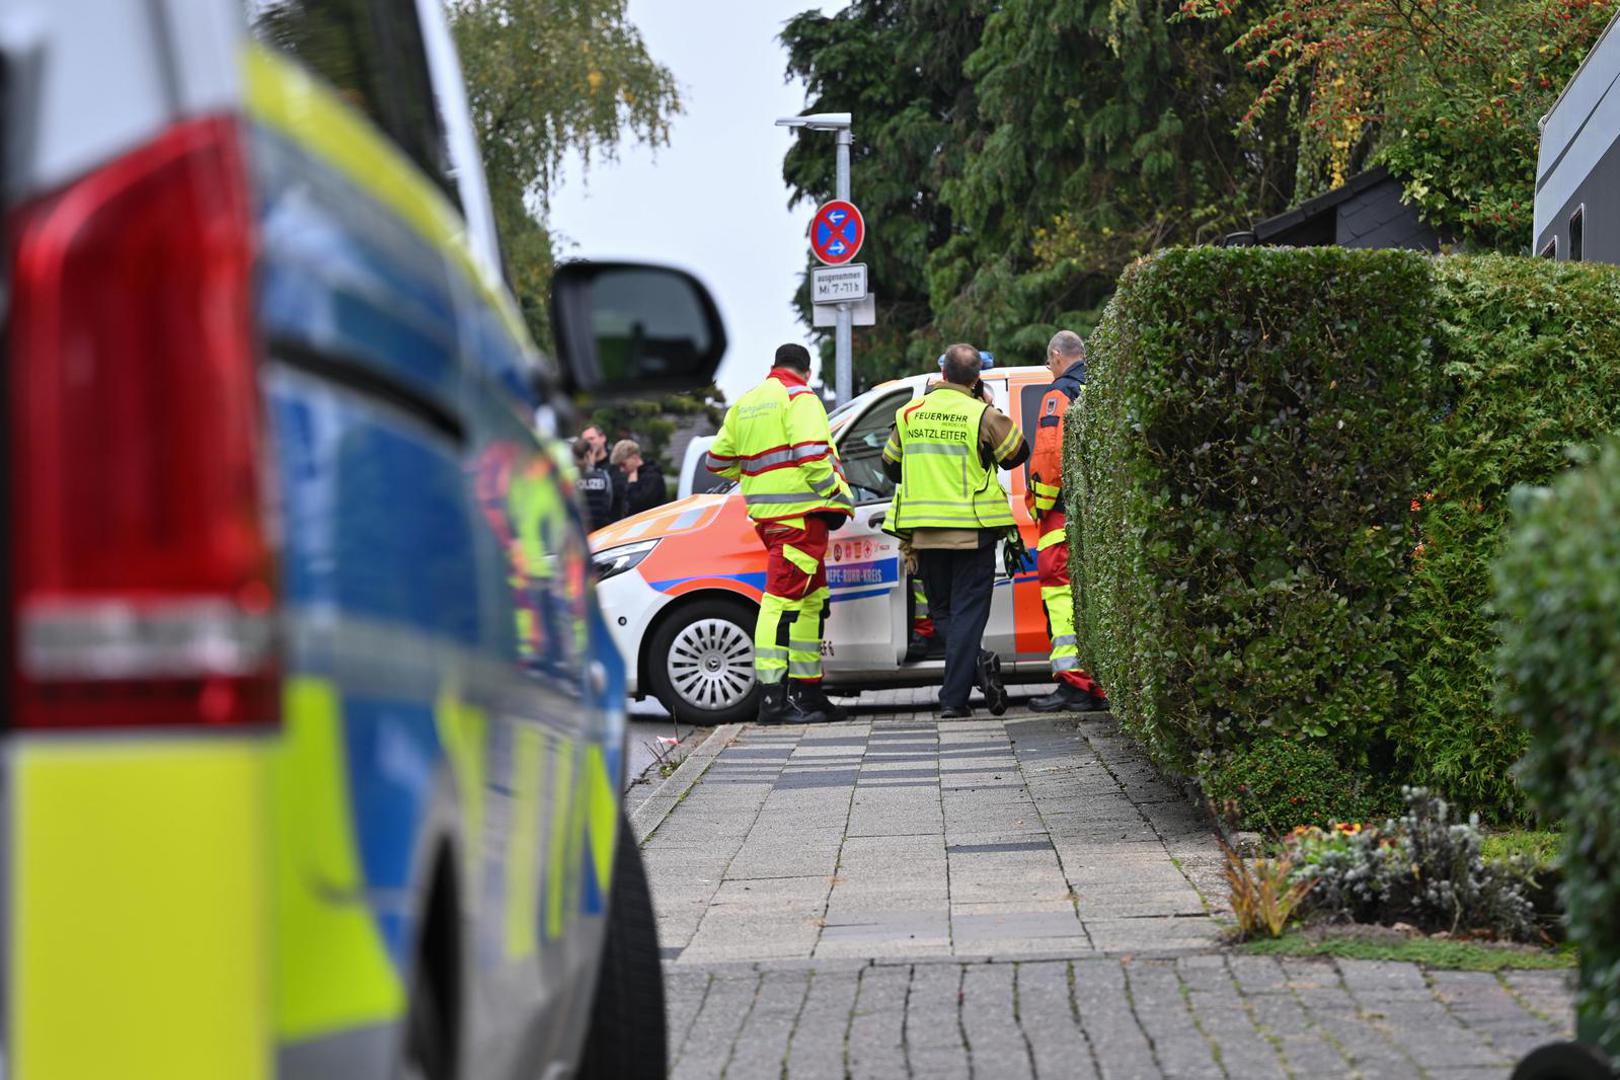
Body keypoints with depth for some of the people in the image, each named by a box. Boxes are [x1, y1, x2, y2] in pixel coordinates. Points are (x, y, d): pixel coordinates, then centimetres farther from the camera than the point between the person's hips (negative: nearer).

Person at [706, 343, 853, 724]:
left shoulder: (745, 404, 19)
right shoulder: (799, 398, -6)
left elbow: (717, 460, 22)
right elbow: (812, 453, -19)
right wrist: (838, 498, -11)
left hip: (767, 515, 8)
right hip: (800, 512, -8)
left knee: (811, 600, 16)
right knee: (782, 600, -12)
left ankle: (807, 692, 19)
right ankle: (773, 699, -17)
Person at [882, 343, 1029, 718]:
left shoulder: (910, 413, 4)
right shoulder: (983, 415, -8)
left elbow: (891, 466, 15)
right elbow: (1017, 454, 5)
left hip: (925, 529, 3)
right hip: (973, 529, -3)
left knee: (942, 612, 14)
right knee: (967, 612, 2)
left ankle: (978, 662, -10)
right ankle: (953, 699, -9)